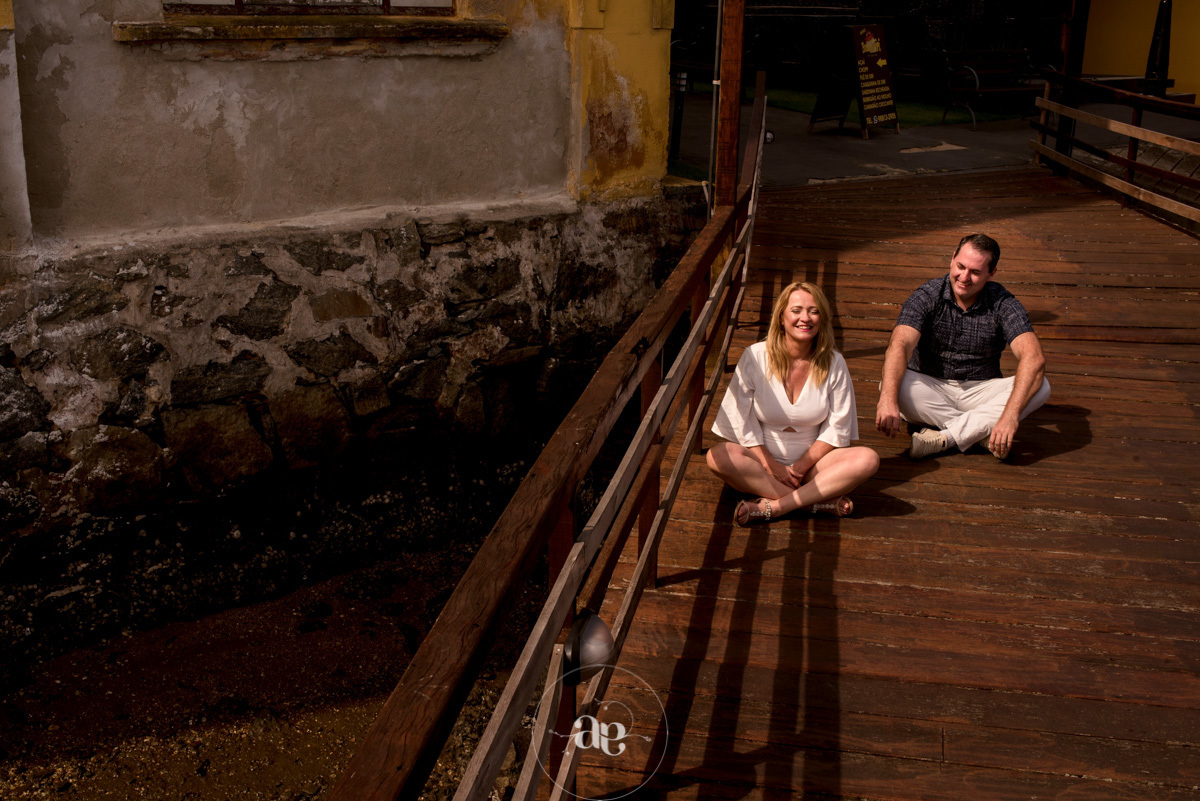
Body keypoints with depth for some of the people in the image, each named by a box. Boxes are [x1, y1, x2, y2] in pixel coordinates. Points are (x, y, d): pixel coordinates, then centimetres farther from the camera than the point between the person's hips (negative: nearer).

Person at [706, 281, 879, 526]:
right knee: (718, 457, -32)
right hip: (762, 455, -1)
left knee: (868, 460, -25)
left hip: (812, 458, 1)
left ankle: (772, 507, -31)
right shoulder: (755, 357, -9)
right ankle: (821, 501, -30)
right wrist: (771, 466, -13)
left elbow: (837, 426, -2)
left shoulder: (833, 363, -4)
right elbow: (741, 419, -8)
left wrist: (803, 465, -10)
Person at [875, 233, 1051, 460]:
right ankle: (983, 431, -28)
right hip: (931, 388, -1)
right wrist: (888, 400, -48)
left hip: (980, 392, 1)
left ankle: (945, 437, -29)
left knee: (1040, 388, -24)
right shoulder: (926, 297, -12)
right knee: (894, 385, -33)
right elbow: (899, 346, -28)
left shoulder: (1003, 303, -10)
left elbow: (1034, 359, -24)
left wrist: (1010, 415, -41)